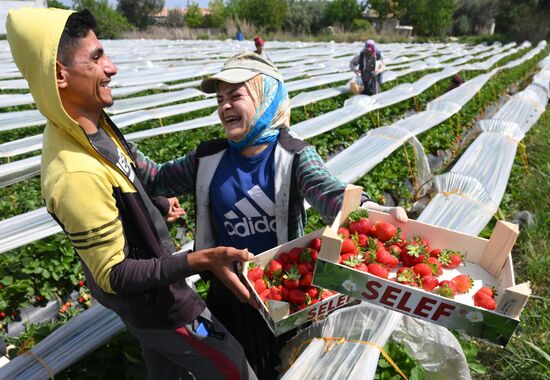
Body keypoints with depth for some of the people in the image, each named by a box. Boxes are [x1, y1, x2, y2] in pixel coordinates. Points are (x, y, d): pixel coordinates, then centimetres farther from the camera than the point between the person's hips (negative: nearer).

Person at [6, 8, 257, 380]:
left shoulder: (91, 123, -9)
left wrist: (158, 207, 16)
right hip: (156, 303, -8)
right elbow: (114, 275, -28)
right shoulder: (76, 174, -36)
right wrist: (200, 261, -39)